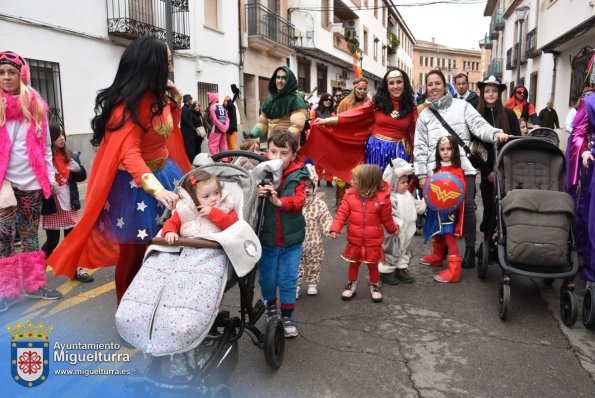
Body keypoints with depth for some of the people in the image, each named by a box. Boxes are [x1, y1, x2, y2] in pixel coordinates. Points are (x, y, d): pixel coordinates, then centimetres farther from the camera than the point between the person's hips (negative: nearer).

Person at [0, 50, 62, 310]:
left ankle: (33, 284, 19)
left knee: (30, 235, 10)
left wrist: (50, 176, 7)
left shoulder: (36, 106, 7)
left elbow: (45, 145, 10)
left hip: (32, 181, 2)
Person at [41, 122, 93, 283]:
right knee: (52, 240, 5)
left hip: (69, 204, 4)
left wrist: (78, 169, -9)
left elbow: (82, 177, 10)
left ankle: (77, 269, 20)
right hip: (51, 205, -4)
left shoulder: (71, 155, 4)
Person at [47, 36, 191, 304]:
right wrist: (155, 188, -48)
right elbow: (129, 153, -33)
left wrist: (174, 101, 4)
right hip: (135, 185, -8)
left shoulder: (158, 97, 3)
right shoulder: (128, 103, -21)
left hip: (164, 175, 8)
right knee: (134, 253, 5)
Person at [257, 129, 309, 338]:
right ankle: (271, 306, 45)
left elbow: (299, 200, -19)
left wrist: (279, 201, -36)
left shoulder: (297, 176, -9)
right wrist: (256, 195, -33)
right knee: (267, 277, 17)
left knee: (288, 279, 10)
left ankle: (287, 316, 30)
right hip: (266, 238, 1)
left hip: (291, 239, 0)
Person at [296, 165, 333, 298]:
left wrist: (330, 230, -26)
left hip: (314, 244, 1)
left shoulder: (319, 204, -11)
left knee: (313, 265, 18)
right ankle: (295, 286, 27)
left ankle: (312, 284, 38)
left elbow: (326, 220, -10)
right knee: (296, 266, 12)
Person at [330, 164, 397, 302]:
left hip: (373, 242, -2)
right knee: (353, 264, 17)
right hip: (354, 240, 2)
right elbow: (342, 213, -9)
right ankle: (351, 284, 37)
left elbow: (386, 218, -2)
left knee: (373, 265, 15)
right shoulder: (350, 195, -10)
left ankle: (374, 286, 36)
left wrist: (393, 229, 10)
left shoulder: (382, 198, -17)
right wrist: (335, 229, -19)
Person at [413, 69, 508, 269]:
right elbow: (420, 147, 12)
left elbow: (479, 125, -3)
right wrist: (422, 174, 6)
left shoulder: (462, 106, 9)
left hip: (463, 167, -2)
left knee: (467, 207, -5)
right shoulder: (424, 115, 15)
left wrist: (496, 134, -25)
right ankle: (441, 247, 20)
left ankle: (470, 250, 7)